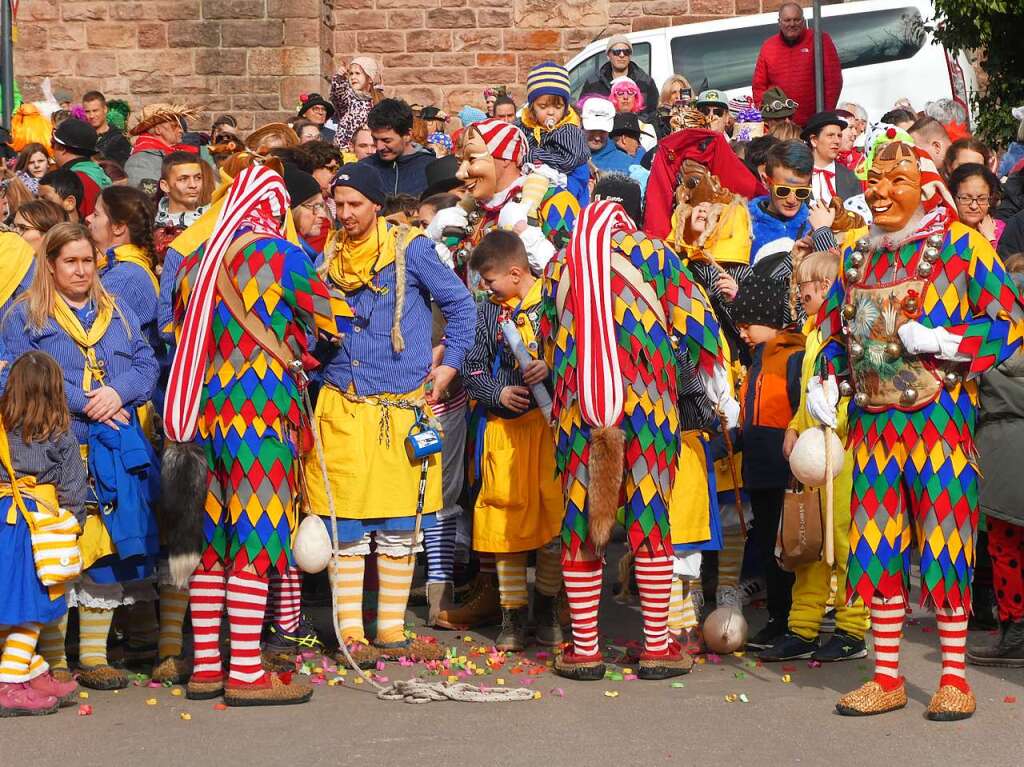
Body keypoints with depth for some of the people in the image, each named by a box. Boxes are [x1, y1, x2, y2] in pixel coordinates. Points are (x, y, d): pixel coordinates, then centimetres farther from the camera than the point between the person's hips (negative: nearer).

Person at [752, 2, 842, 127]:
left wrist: (827, 115, -10)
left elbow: (833, 80, -4)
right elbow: (759, 86, 12)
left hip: (814, 123, -2)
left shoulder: (820, 40, 0)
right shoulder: (768, 46, 10)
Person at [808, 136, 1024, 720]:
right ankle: (887, 677, 15)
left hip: (939, 420, -5)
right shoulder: (855, 251, 11)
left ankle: (955, 677, 9)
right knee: (878, 547, 6)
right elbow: (835, 329, 21)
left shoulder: (961, 244, -5)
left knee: (945, 545, -2)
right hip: (873, 420, 5)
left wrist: (945, 341, -19)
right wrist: (827, 382, 5)